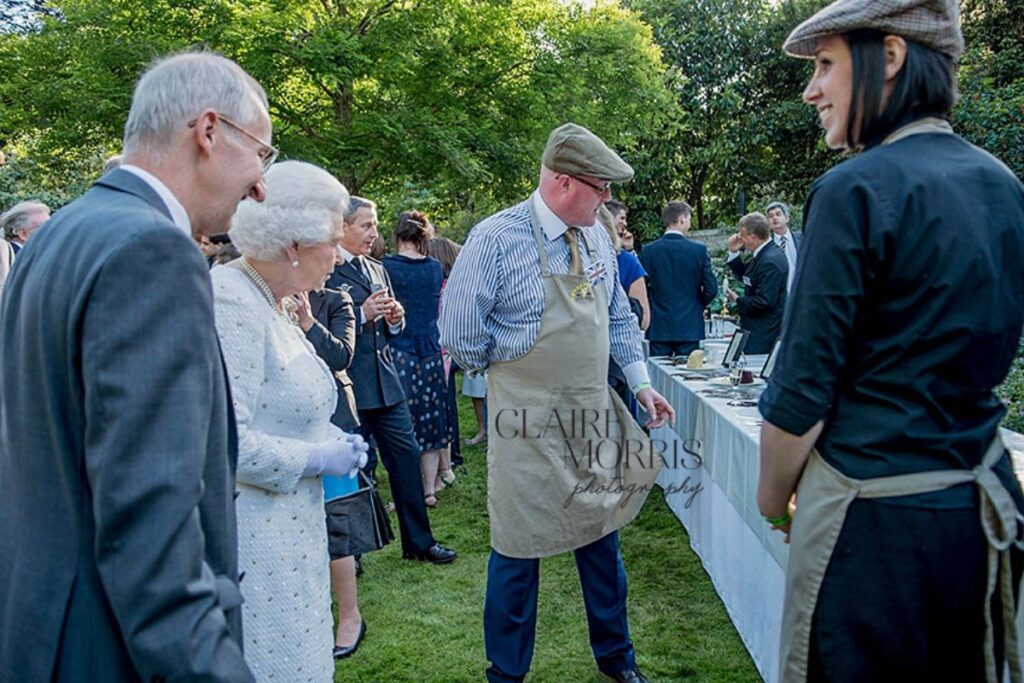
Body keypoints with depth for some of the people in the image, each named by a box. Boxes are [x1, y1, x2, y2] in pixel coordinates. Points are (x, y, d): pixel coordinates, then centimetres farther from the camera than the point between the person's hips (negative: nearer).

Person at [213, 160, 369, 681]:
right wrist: (317, 458, -15)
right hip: (249, 540, -9)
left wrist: (331, 437, 5)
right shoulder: (229, 301, -19)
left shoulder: (272, 303, 11)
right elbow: (222, 443, -26)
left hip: (287, 530, 9)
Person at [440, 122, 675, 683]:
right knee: (519, 551, 7)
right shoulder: (497, 239, -15)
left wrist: (640, 384, 11)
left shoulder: (595, 238, 5)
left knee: (602, 536, 17)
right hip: (530, 425, -6)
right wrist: (511, 372, 0)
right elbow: (460, 335, -12)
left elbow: (618, 317, 15)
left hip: (595, 417, 6)